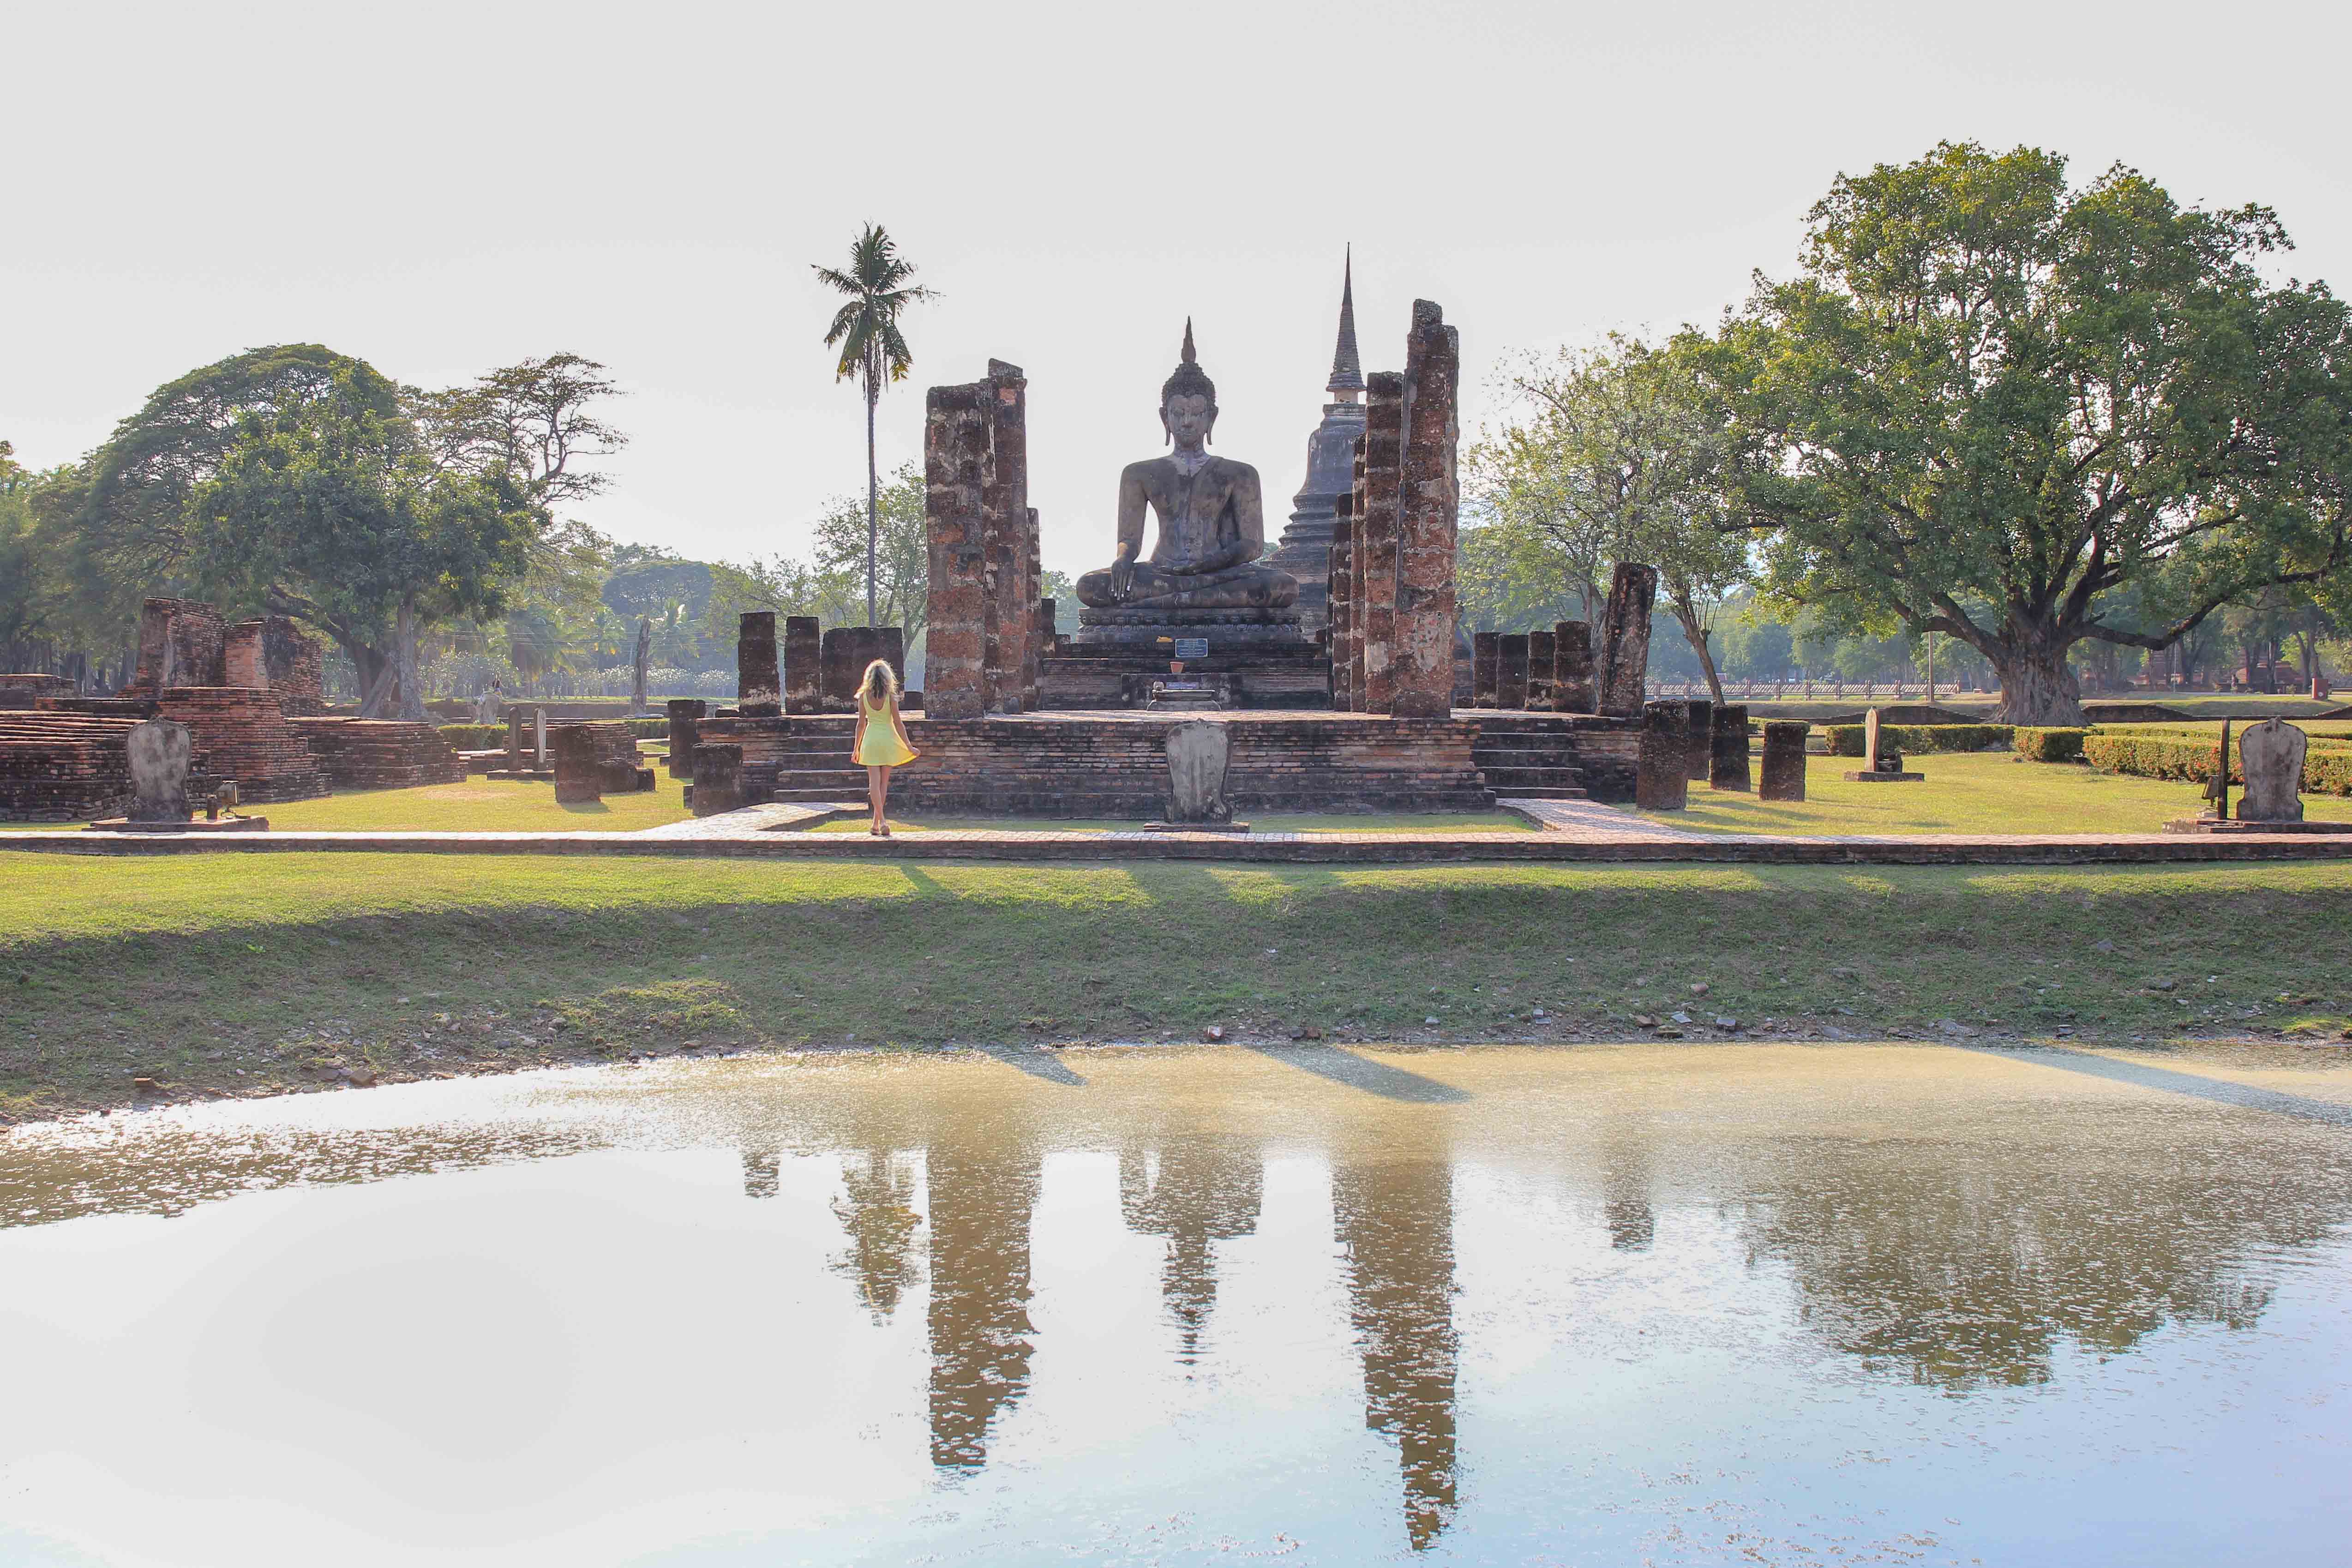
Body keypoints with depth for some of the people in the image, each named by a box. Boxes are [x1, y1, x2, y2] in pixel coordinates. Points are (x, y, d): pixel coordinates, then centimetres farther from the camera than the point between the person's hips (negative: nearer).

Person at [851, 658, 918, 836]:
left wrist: (856, 747, 11)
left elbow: (861, 723, 2)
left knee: (874, 782, -1)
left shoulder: (864, 696, -2)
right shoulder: (890, 696, -8)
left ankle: (882, 821, -16)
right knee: (884, 782, 10)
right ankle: (876, 824, 15)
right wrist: (909, 746, -2)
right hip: (887, 740, 0)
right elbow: (898, 723, -8)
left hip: (871, 739, 0)